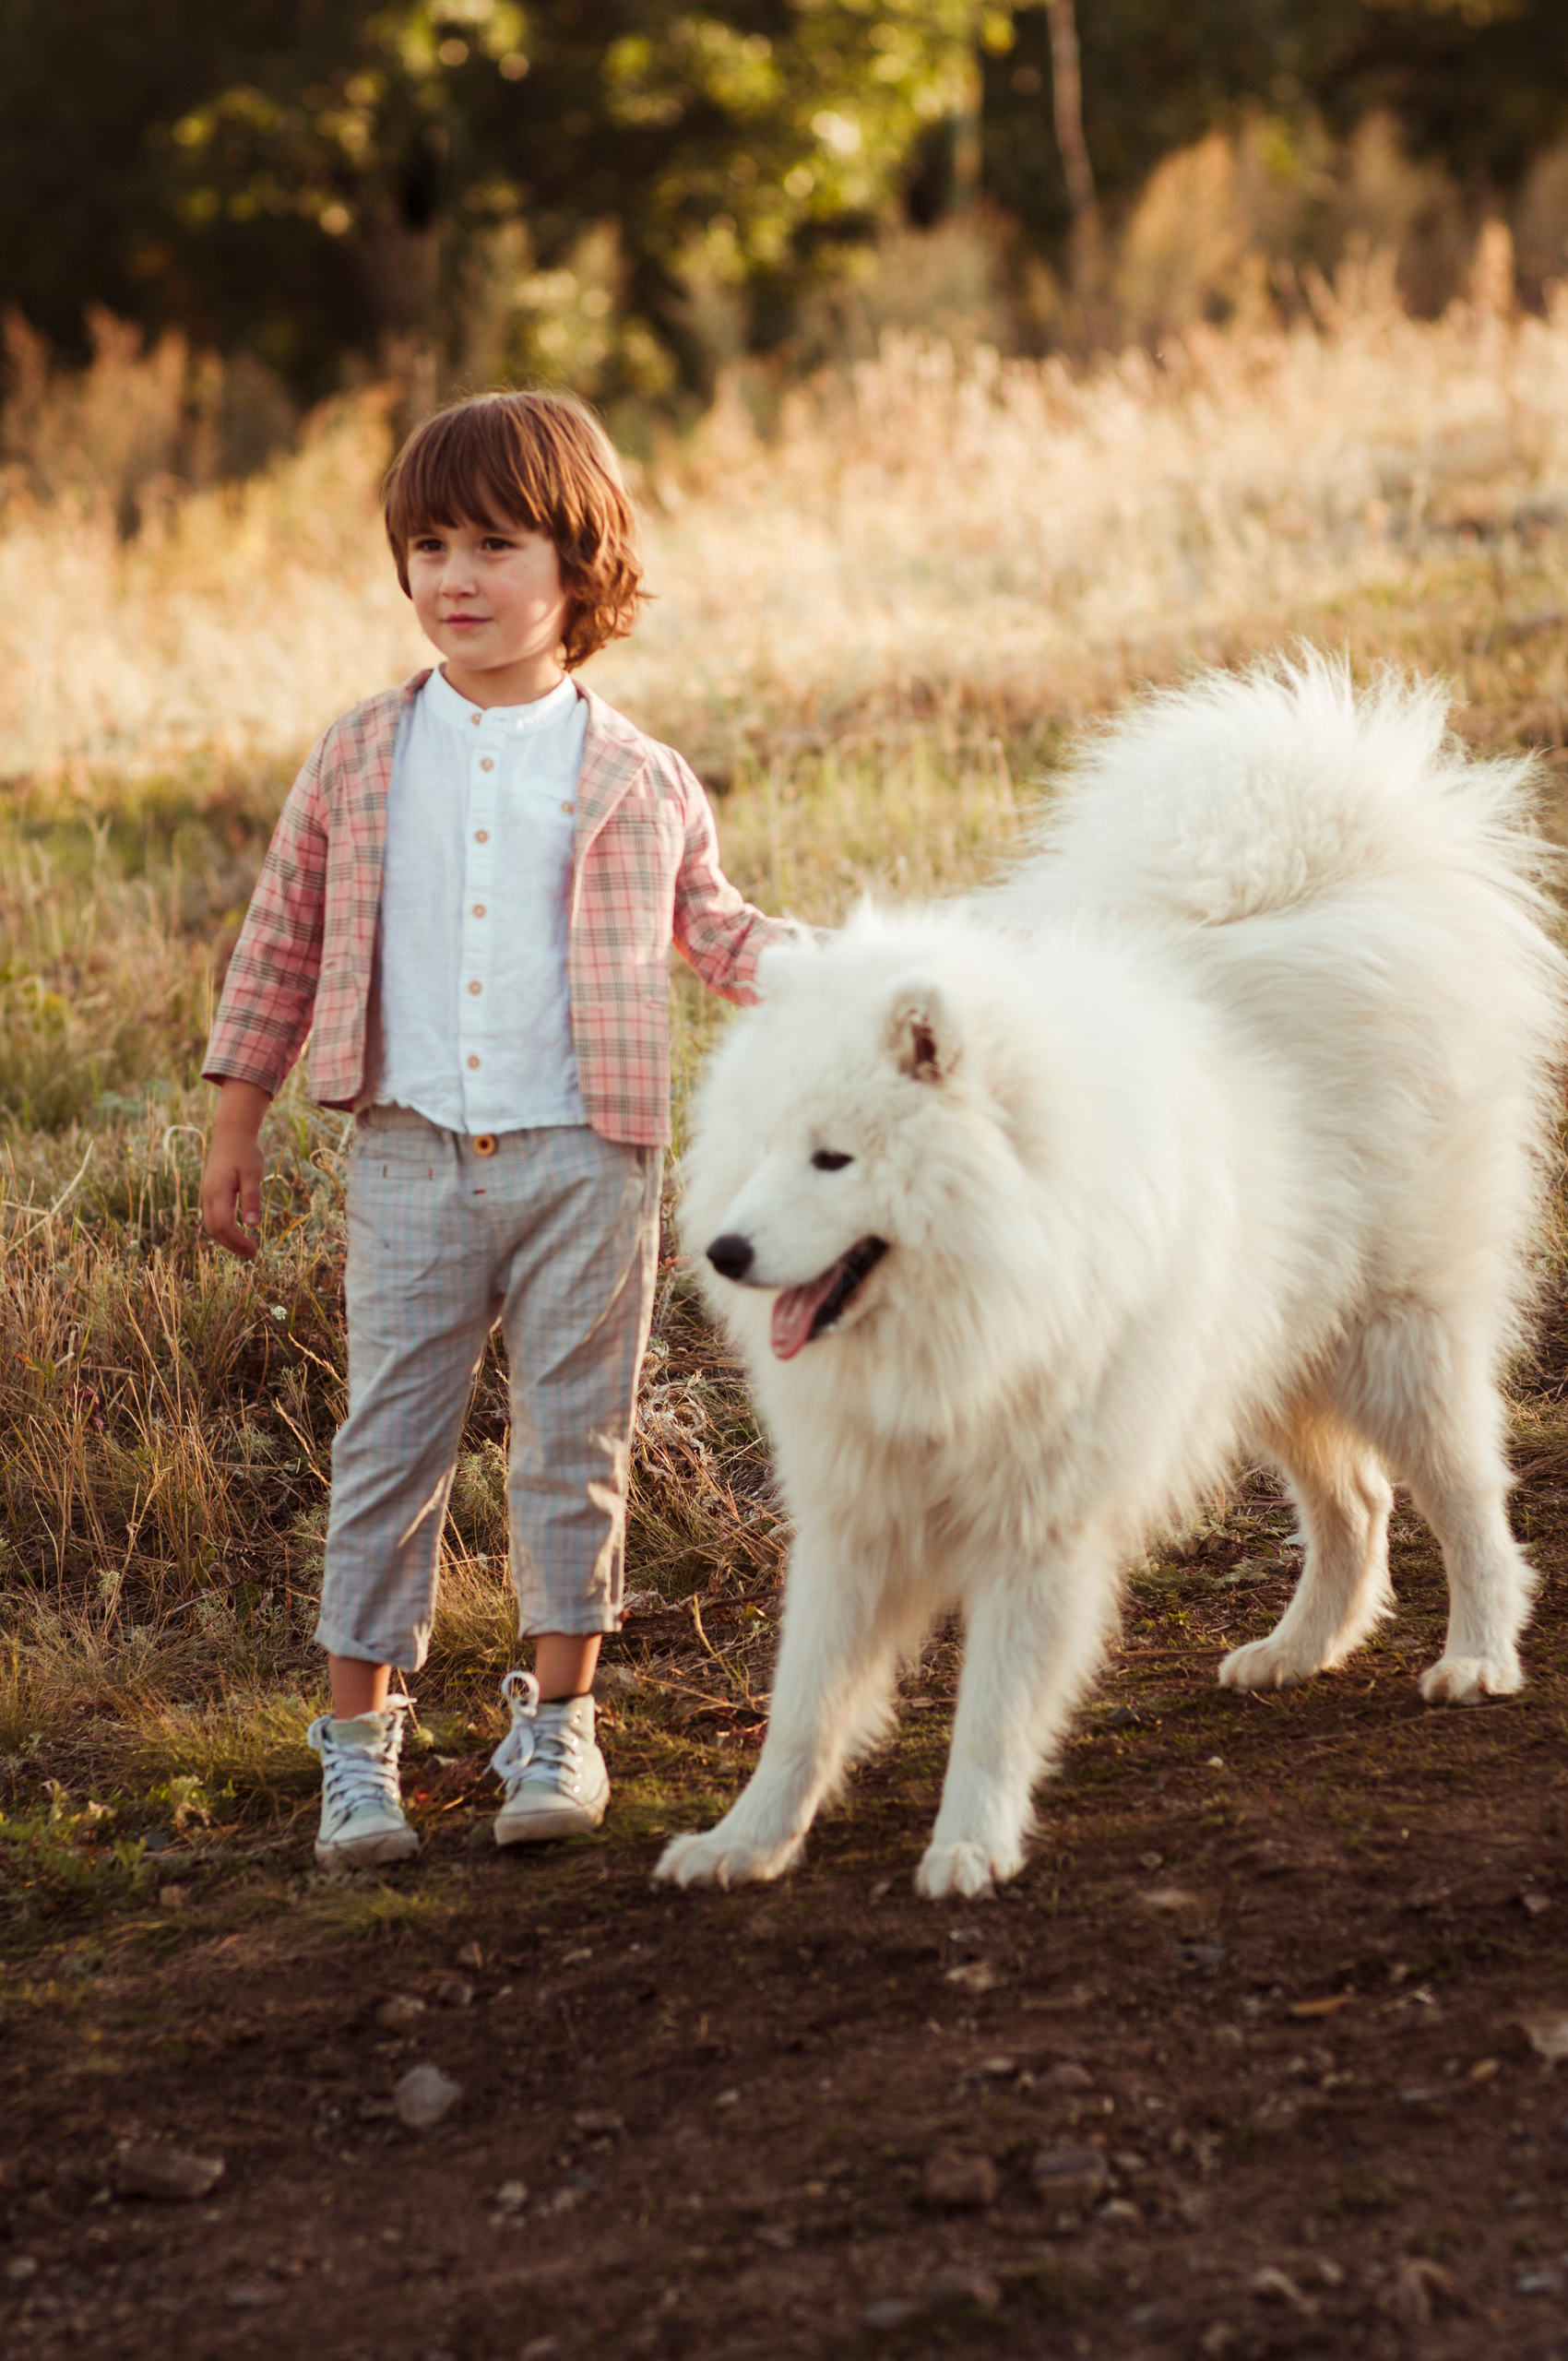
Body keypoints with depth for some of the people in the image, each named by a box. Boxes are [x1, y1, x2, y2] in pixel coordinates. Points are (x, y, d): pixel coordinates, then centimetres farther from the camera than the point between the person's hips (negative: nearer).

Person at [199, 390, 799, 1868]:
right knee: (388, 1442, 2)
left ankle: (557, 1720, 20)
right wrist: (236, 1123, 11)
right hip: (411, 1154, 1)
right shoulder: (358, 763, 4)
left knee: (573, 1444, 6)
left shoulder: (637, 782, 2)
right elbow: (283, 940, 11)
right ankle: (358, 1740, 10)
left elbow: (711, 925, 15)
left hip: (584, 1161, 0)